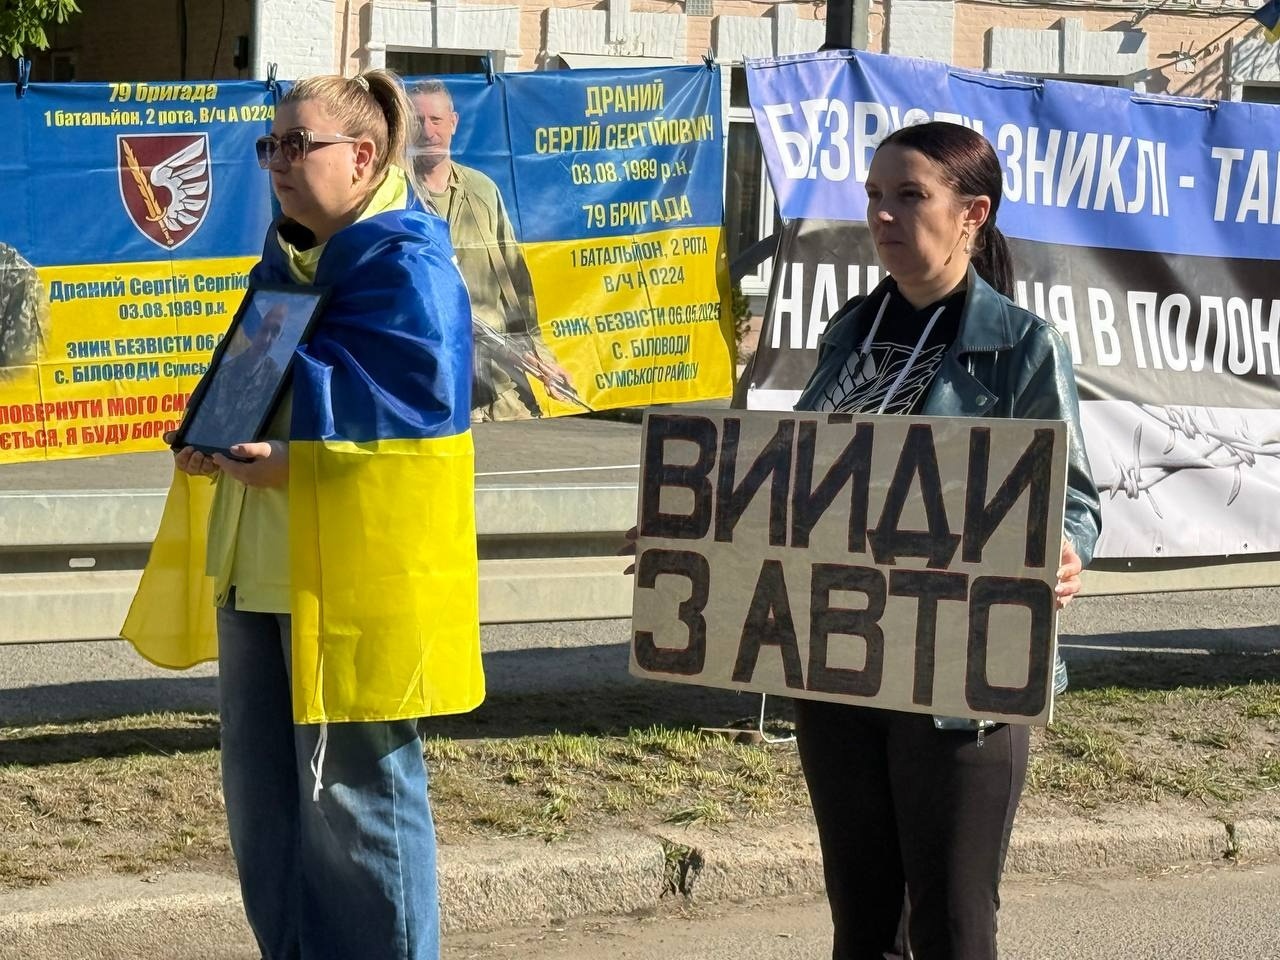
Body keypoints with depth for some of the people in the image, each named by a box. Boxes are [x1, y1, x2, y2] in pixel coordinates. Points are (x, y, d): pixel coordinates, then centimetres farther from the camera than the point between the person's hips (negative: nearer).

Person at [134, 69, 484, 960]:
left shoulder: (407, 269, -13)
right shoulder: (286, 260, 15)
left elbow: (415, 413, -20)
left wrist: (293, 462, -23)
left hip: (353, 575, -9)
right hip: (261, 568, 9)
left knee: (355, 791, -2)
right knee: (261, 788, 14)